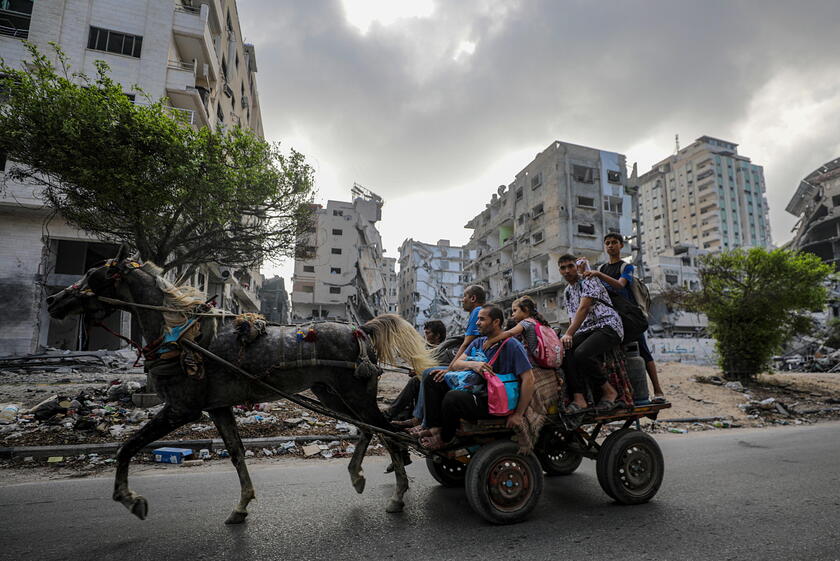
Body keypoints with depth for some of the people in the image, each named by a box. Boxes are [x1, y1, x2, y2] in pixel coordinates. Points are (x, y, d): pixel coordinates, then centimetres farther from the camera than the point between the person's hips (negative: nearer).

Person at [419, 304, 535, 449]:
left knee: (453, 398, -33)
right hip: (475, 392, 8)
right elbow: (456, 364, 3)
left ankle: (444, 439, -7)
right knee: (433, 380, -2)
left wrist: (518, 415, -16)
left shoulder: (512, 345, -9)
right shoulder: (478, 342, 12)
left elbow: (529, 379, -14)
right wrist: (472, 364, -21)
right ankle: (435, 428, -12)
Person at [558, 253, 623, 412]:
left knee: (581, 353, -33)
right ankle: (579, 397, -29)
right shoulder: (567, 292, 22)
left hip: (607, 325, -6)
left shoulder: (588, 281, -2)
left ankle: (608, 390, -10)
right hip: (586, 330, 7)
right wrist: (568, 335, 0)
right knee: (564, 349, -25)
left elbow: (584, 308, -14)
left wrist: (569, 334, -22)